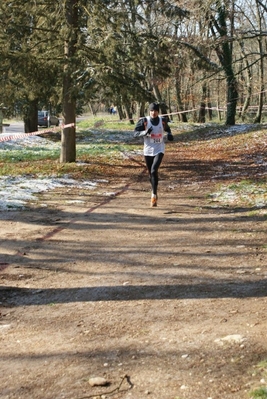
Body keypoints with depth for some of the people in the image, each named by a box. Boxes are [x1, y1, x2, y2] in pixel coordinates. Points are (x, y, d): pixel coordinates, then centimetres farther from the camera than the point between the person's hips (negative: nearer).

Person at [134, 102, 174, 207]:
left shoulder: (163, 120, -1)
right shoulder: (144, 121, -7)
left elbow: (167, 129, 20)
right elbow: (135, 133, -8)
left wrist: (169, 134, -2)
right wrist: (145, 132, -26)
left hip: (159, 150, -1)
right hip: (148, 150, 1)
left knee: (154, 171, -20)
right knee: (151, 173, 11)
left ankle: (154, 195, -13)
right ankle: (155, 194, 32)